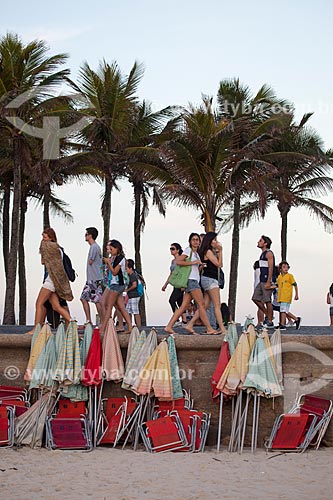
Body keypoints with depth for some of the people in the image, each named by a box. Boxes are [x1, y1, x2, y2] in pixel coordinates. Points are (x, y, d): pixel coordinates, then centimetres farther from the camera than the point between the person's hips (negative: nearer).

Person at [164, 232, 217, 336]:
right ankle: (209, 329, -9)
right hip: (191, 280, -9)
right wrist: (193, 262, -15)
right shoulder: (188, 250, -3)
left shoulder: (196, 253, 23)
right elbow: (178, 261, -14)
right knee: (201, 304, -9)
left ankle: (169, 327, 0)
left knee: (184, 306, 2)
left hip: (195, 280, 9)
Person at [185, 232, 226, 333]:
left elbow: (220, 264, 17)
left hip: (209, 280, 10)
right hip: (210, 279, -10)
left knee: (205, 305, 8)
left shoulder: (211, 252, 18)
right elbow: (218, 264, -10)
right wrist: (220, 251, -5)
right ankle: (222, 329, -11)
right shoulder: (208, 251, -10)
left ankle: (190, 325, 7)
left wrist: (218, 251, 13)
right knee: (217, 305, -10)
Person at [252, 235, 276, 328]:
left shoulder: (269, 253, -9)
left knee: (267, 301, -7)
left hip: (267, 281, -10)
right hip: (262, 281, 10)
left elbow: (271, 268, -16)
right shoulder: (263, 254, 21)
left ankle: (270, 322, -3)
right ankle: (267, 315, 13)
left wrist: (268, 282, -22)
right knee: (255, 298, 6)